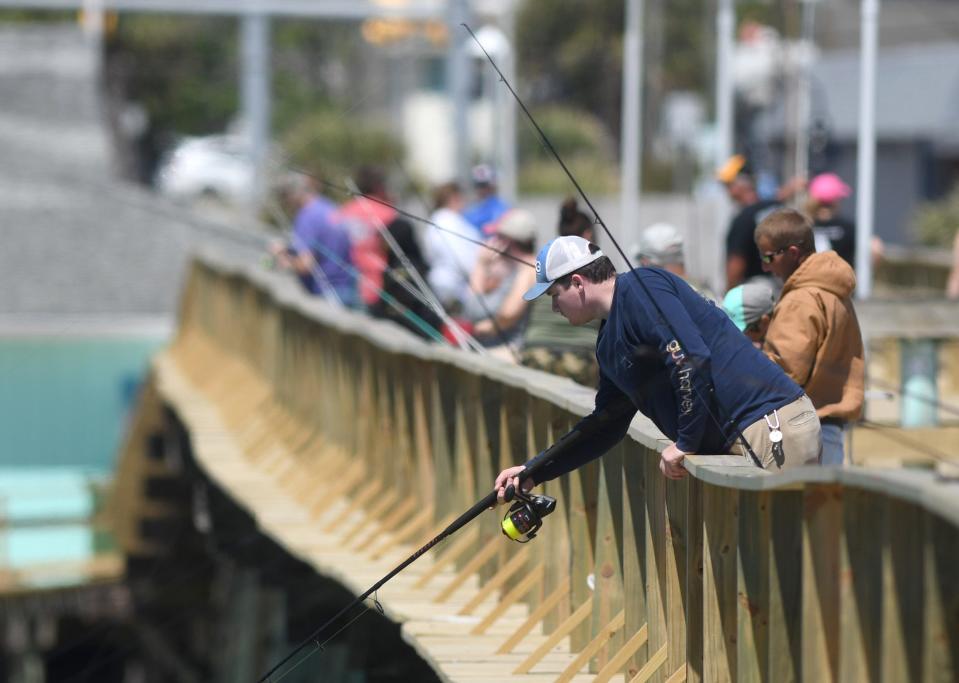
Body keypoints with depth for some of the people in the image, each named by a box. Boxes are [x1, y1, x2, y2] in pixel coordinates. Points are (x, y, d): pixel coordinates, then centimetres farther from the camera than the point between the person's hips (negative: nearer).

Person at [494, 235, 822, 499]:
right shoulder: (610, 345, 22)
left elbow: (692, 359, -21)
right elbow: (603, 426, 31)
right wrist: (533, 472, 29)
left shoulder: (639, 289, -10)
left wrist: (686, 444, -15)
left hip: (771, 425, -10)